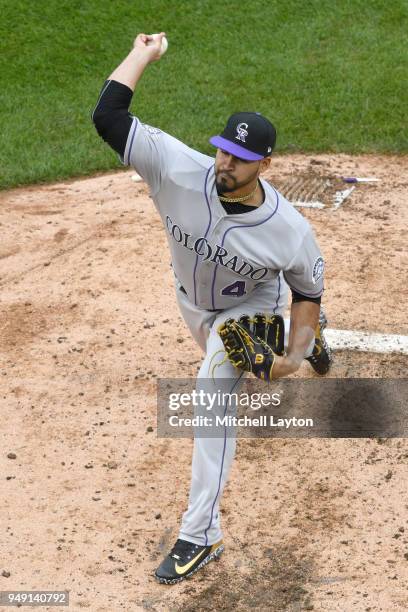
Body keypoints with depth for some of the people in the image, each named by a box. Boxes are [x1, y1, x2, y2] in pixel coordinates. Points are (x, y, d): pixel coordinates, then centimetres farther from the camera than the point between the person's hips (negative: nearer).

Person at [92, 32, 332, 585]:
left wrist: (292, 356, -21)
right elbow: (108, 116, -39)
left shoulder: (290, 231, -35)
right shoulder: (179, 170, -35)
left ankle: (201, 536, -19)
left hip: (252, 308, -4)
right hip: (193, 300, 5)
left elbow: (308, 289, -15)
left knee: (213, 389, -25)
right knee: (225, 364, 32)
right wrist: (144, 52, -33)